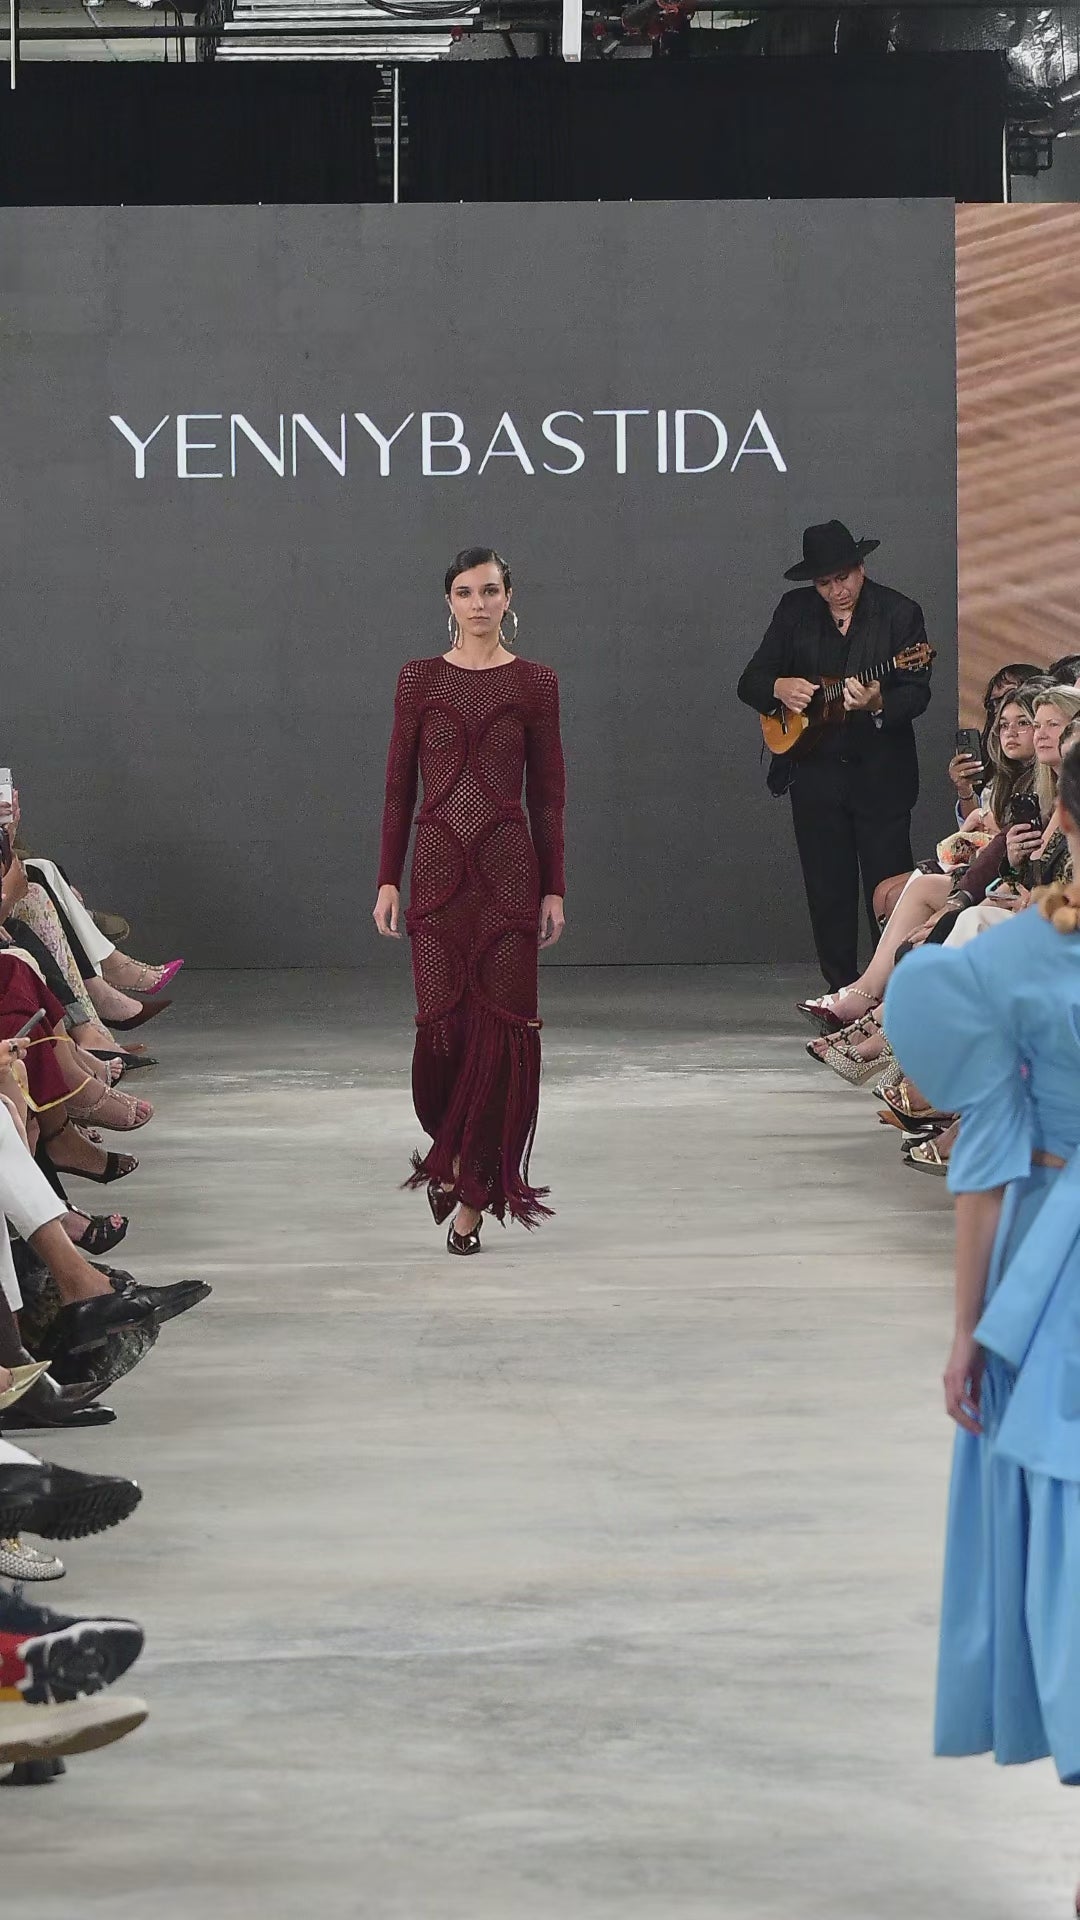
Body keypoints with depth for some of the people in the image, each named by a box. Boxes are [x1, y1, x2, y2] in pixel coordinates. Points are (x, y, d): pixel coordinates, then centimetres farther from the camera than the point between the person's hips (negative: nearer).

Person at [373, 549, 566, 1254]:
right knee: (442, 1023, -2)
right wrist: (388, 880, 1)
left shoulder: (534, 683, 4)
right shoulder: (420, 680, 6)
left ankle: (473, 1194, 5)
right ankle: (454, 1154, 26)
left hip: (508, 871, -1)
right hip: (439, 869, 1)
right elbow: (399, 787, 7)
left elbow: (548, 794, 5)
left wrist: (554, 888, 2)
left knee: (500, 1028, -3)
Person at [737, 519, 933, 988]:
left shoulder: (899, 613, -5)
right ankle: (841, 992, 13)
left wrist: (877, 704, -31)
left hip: (881, 775, -3)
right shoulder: (795, 611, 5)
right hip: (815, 773, 3)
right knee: (828, 892, 6)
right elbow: (750, 682, 7)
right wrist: (779, 687, -15)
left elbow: (917, 694, -10)